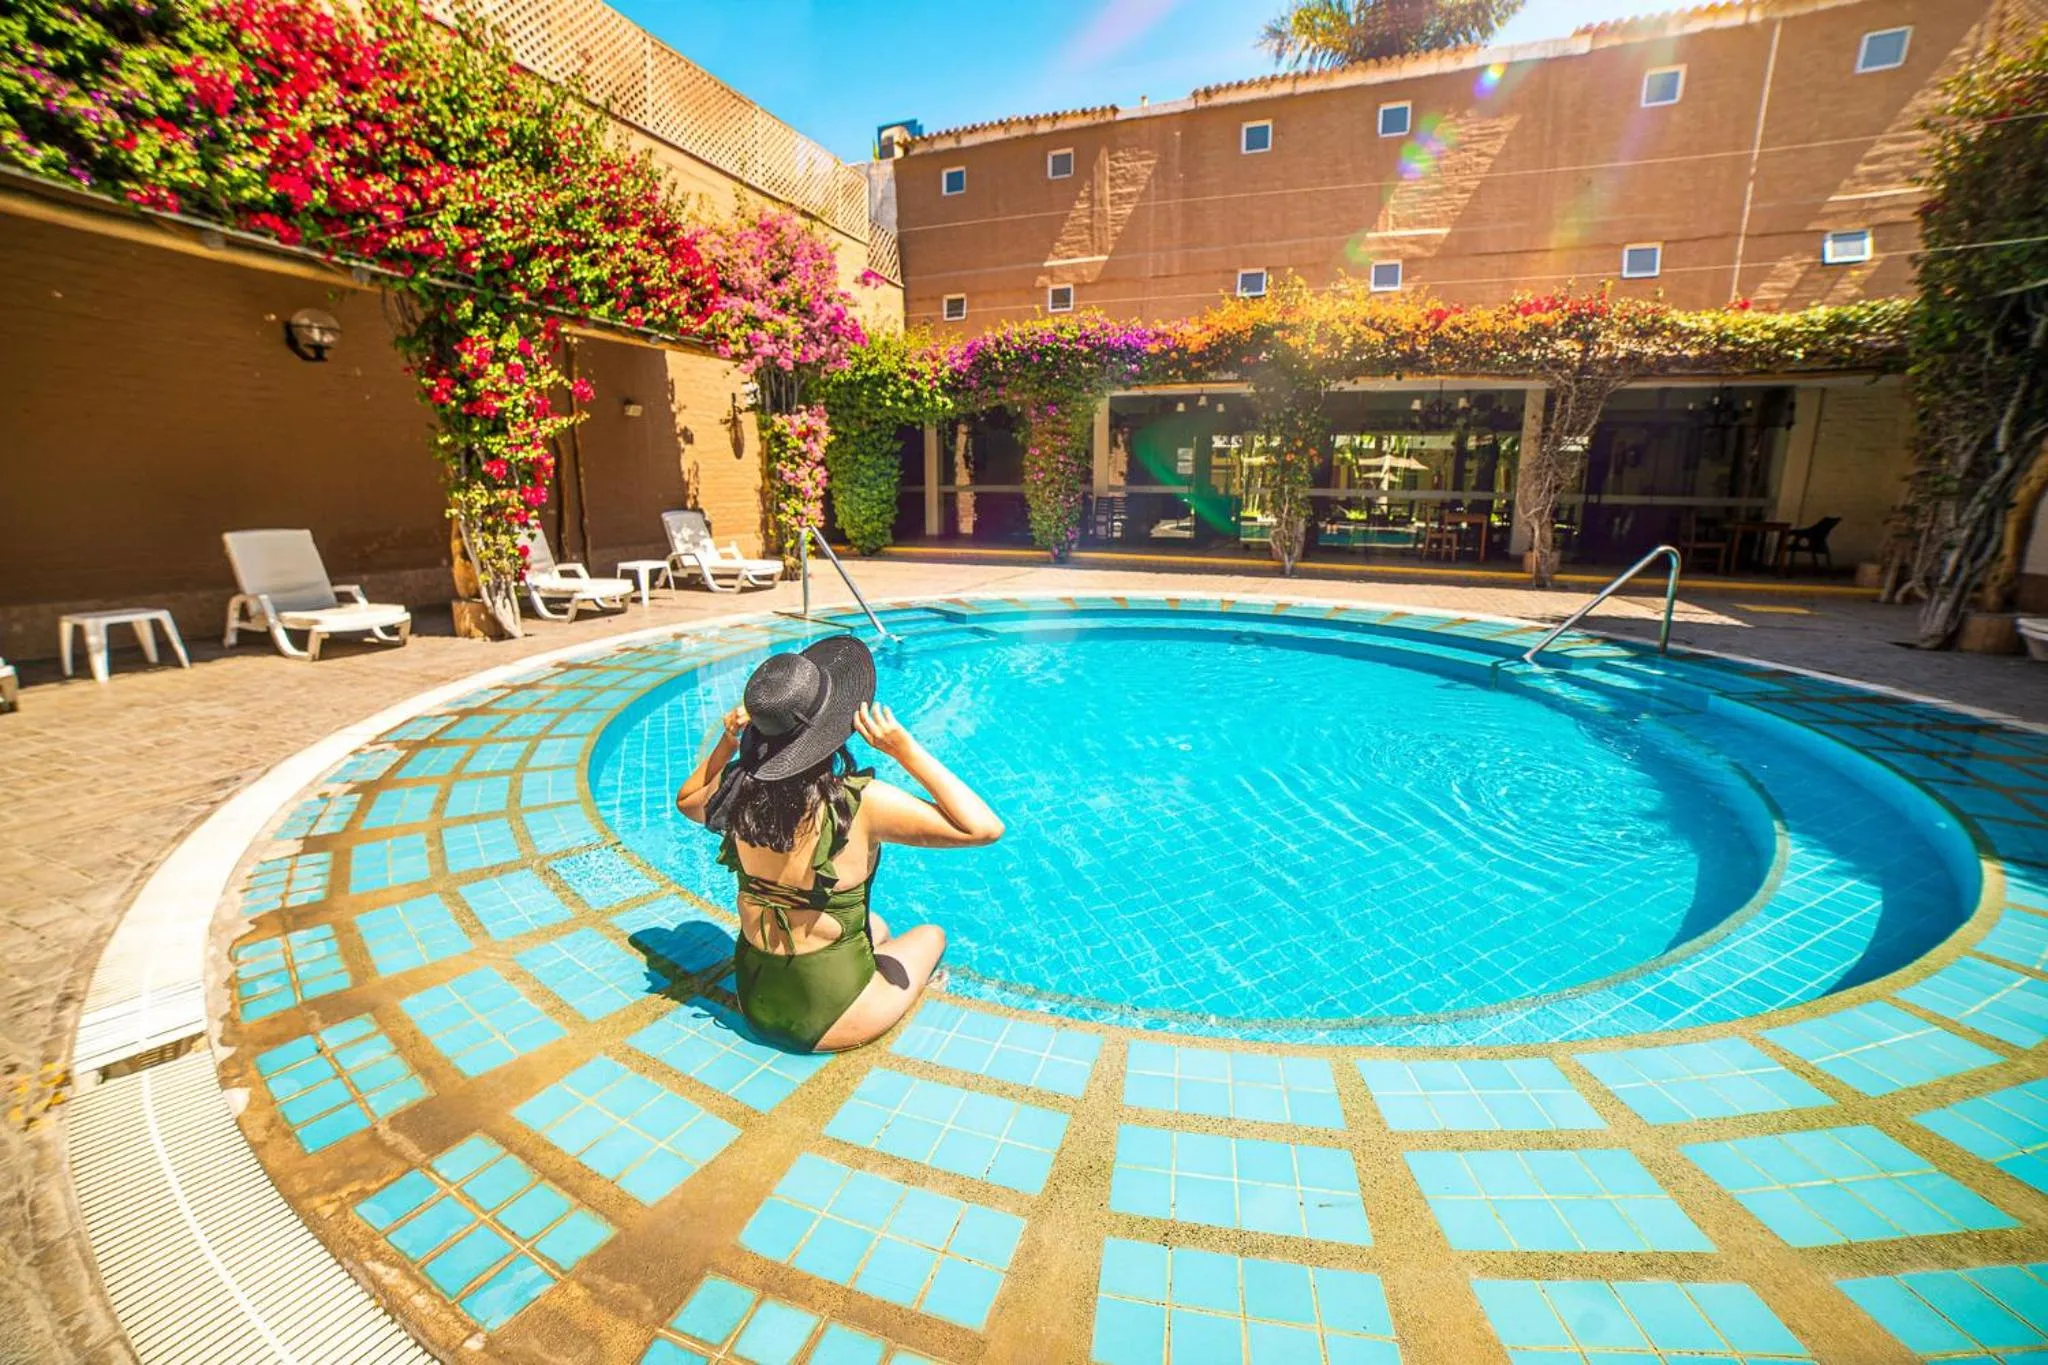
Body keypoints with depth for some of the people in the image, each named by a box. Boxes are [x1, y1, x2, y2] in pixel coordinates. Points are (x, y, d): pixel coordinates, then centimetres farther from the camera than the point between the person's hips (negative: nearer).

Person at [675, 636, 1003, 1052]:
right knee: (931, 935, 23)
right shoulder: (860, 802, -28)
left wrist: (726, 743, 0)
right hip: (827, 1020, -5)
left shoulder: (741, 789, -11)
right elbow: (985, 827, -25)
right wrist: (905, 749, -27)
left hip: (754, 998, 6)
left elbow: (686, 800, 14)